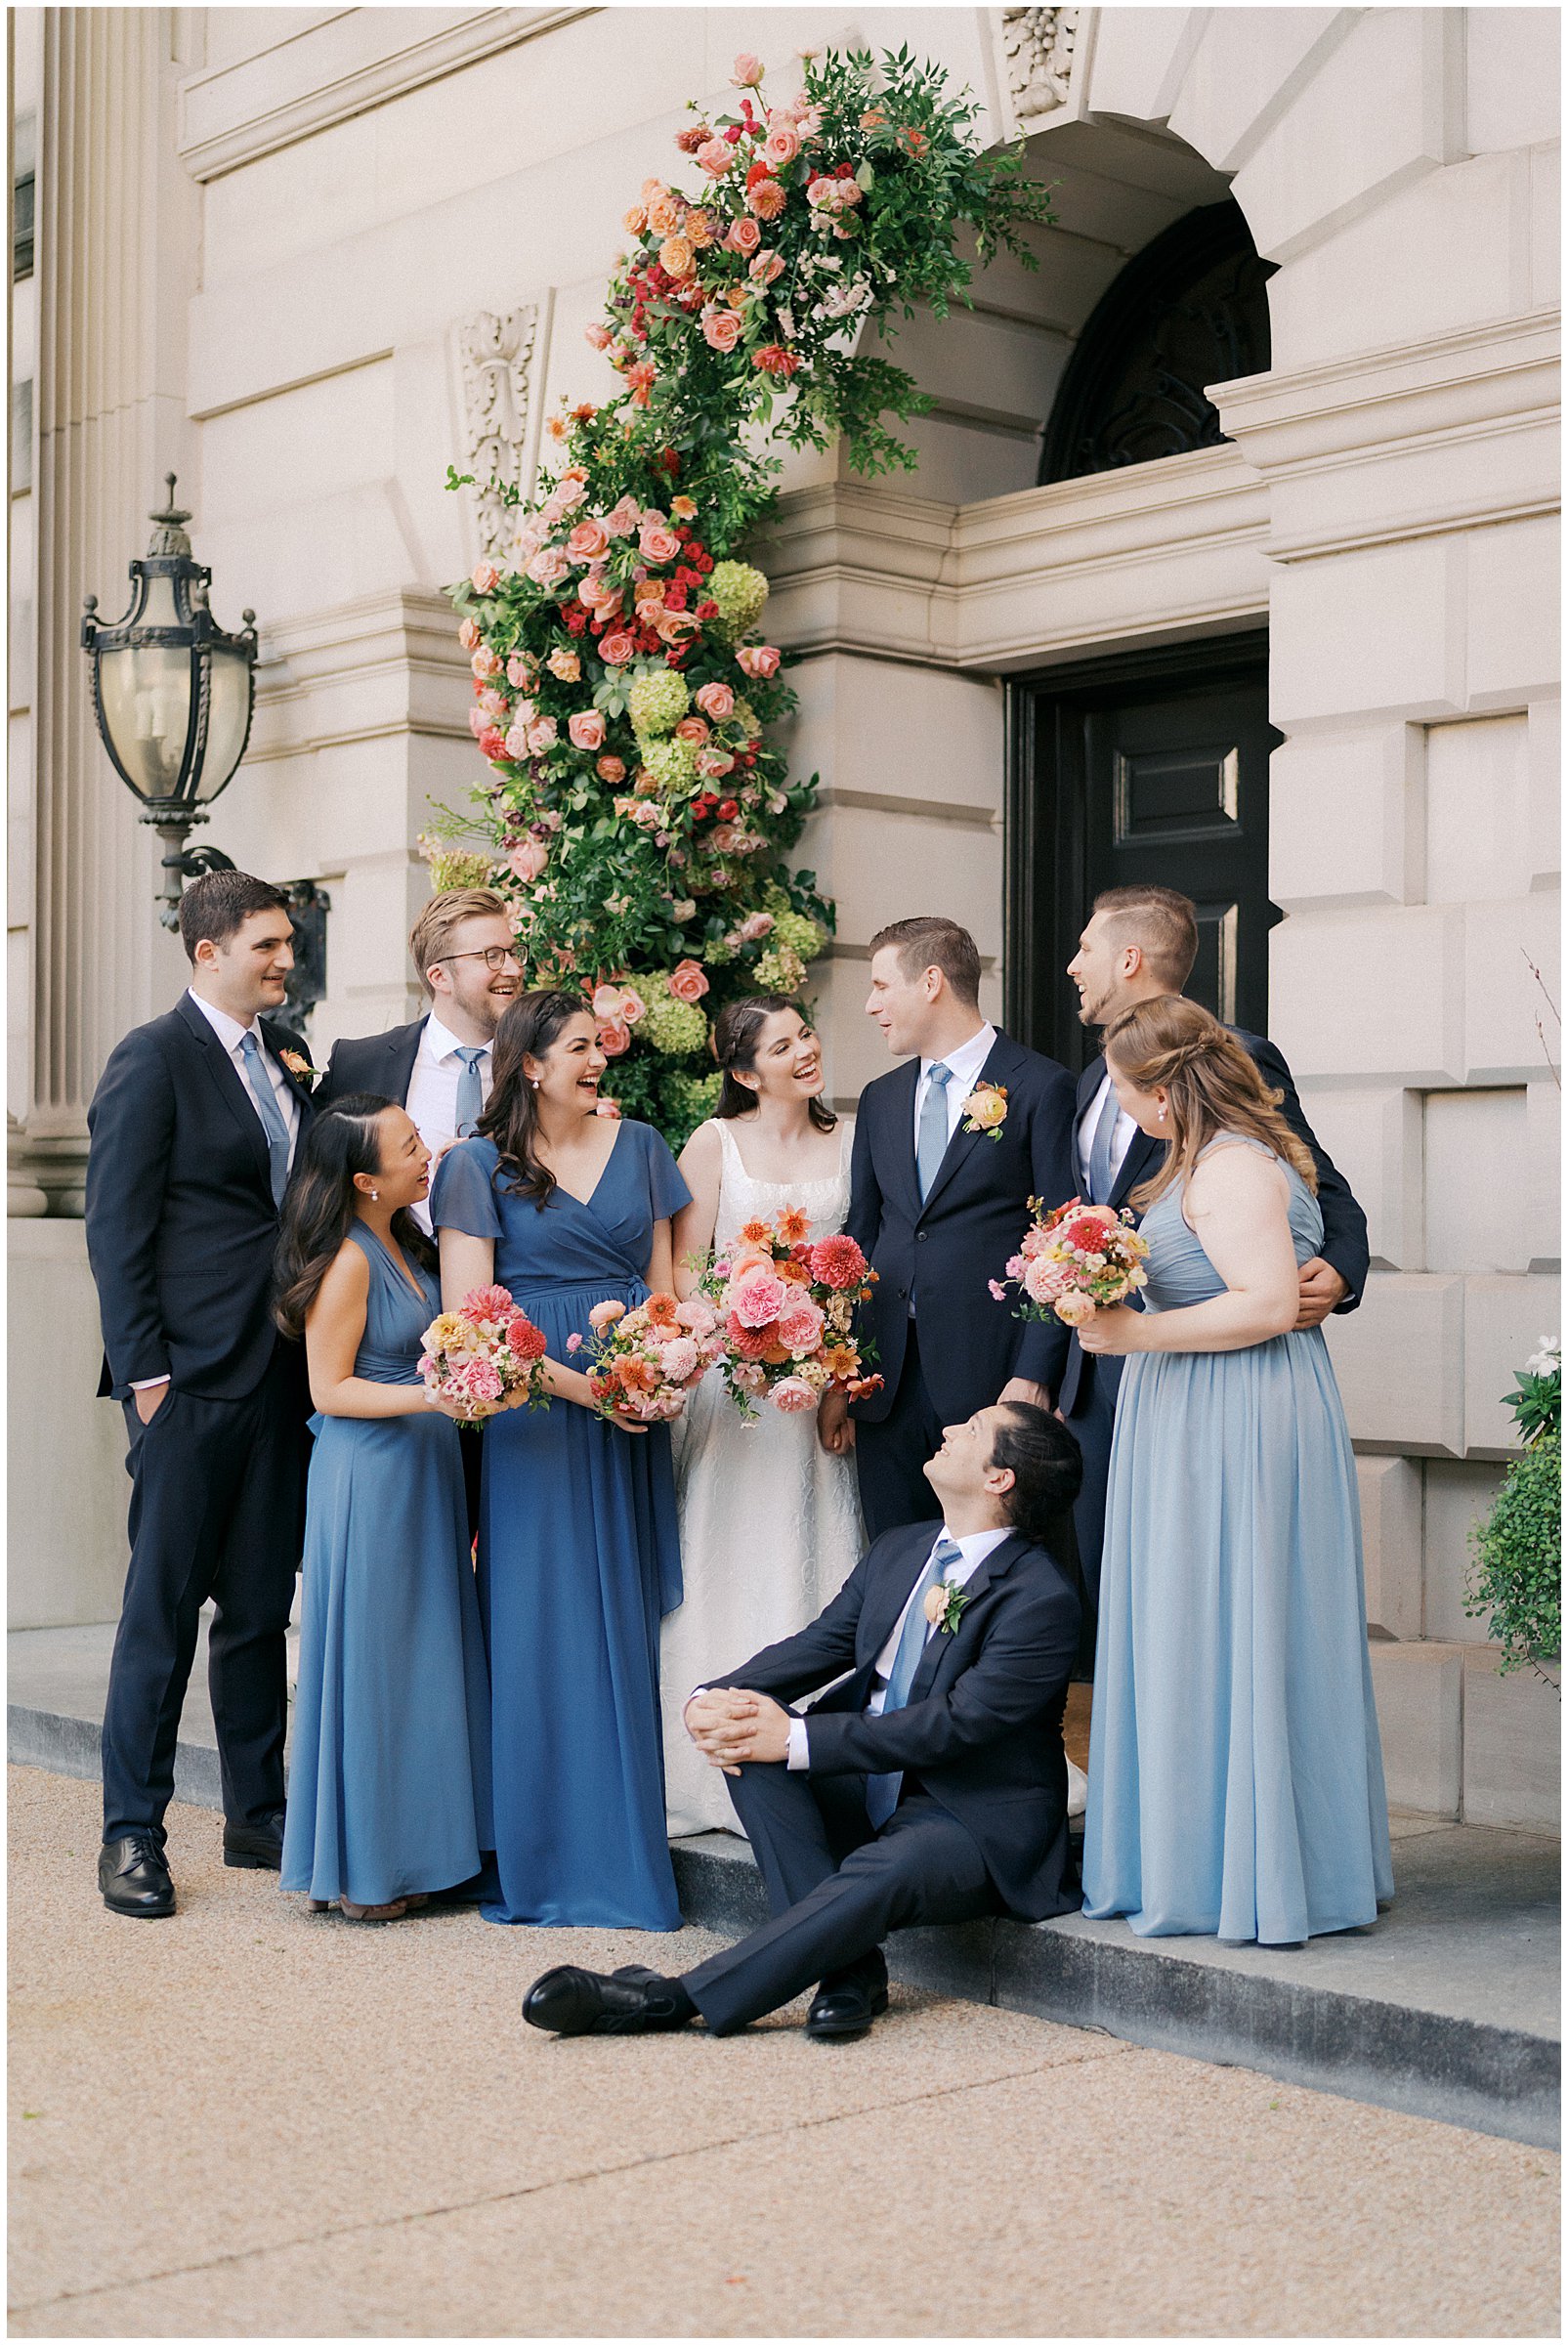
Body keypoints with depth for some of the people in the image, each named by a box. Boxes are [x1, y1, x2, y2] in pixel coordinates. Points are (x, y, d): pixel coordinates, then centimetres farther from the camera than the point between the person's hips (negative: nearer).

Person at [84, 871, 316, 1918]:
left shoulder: (289, 1051, 13)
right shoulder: (154, 1058, -6)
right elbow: (117, 1228, -9)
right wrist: (144, 1370, -13)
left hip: (282, 1372, 6)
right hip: (193, 1373, -6)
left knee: (261, 1606, 12)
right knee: (163, 1608, 0)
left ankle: (258, 1814, 22)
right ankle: (133, 1832, 9)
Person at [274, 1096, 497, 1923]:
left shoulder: (405, 1246, 9)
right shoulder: (347, 1261, -16)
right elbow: (328, 1389, -15)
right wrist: (431, 1396, -24)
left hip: (424, 1470, 9)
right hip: (368, 1475, -8)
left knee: (424, 1656, 11)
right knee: (370, 1660, 0)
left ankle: (408, 1848, 21)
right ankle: (357, 1869, 11)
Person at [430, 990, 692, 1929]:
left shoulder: (638, 1146, 12)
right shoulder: (479, 1165, -1)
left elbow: (663, 1278, 13)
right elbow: (469, 1317, -7)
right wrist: (573, 1382, -16)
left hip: (633, 1417, 4)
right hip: (534, 1413, -4)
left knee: (627, 1626, 7)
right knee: (546, 1625, -2)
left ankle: (628, 1846, 16)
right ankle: (555, 1861, 7)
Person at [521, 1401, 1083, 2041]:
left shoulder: (1042, 1596, -16)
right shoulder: (898, 1550, 11)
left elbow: (956, 1722, -23)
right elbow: (818, 1645, 7)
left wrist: (797, 1739, -25)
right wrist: (711, 1700, -13)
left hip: (974, 1826, -7)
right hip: (870, 1790, 7)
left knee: (880, 1874, -38)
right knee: (748, 1733, -17)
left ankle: (671, 2000, -37)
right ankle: (848, 1964, -23)